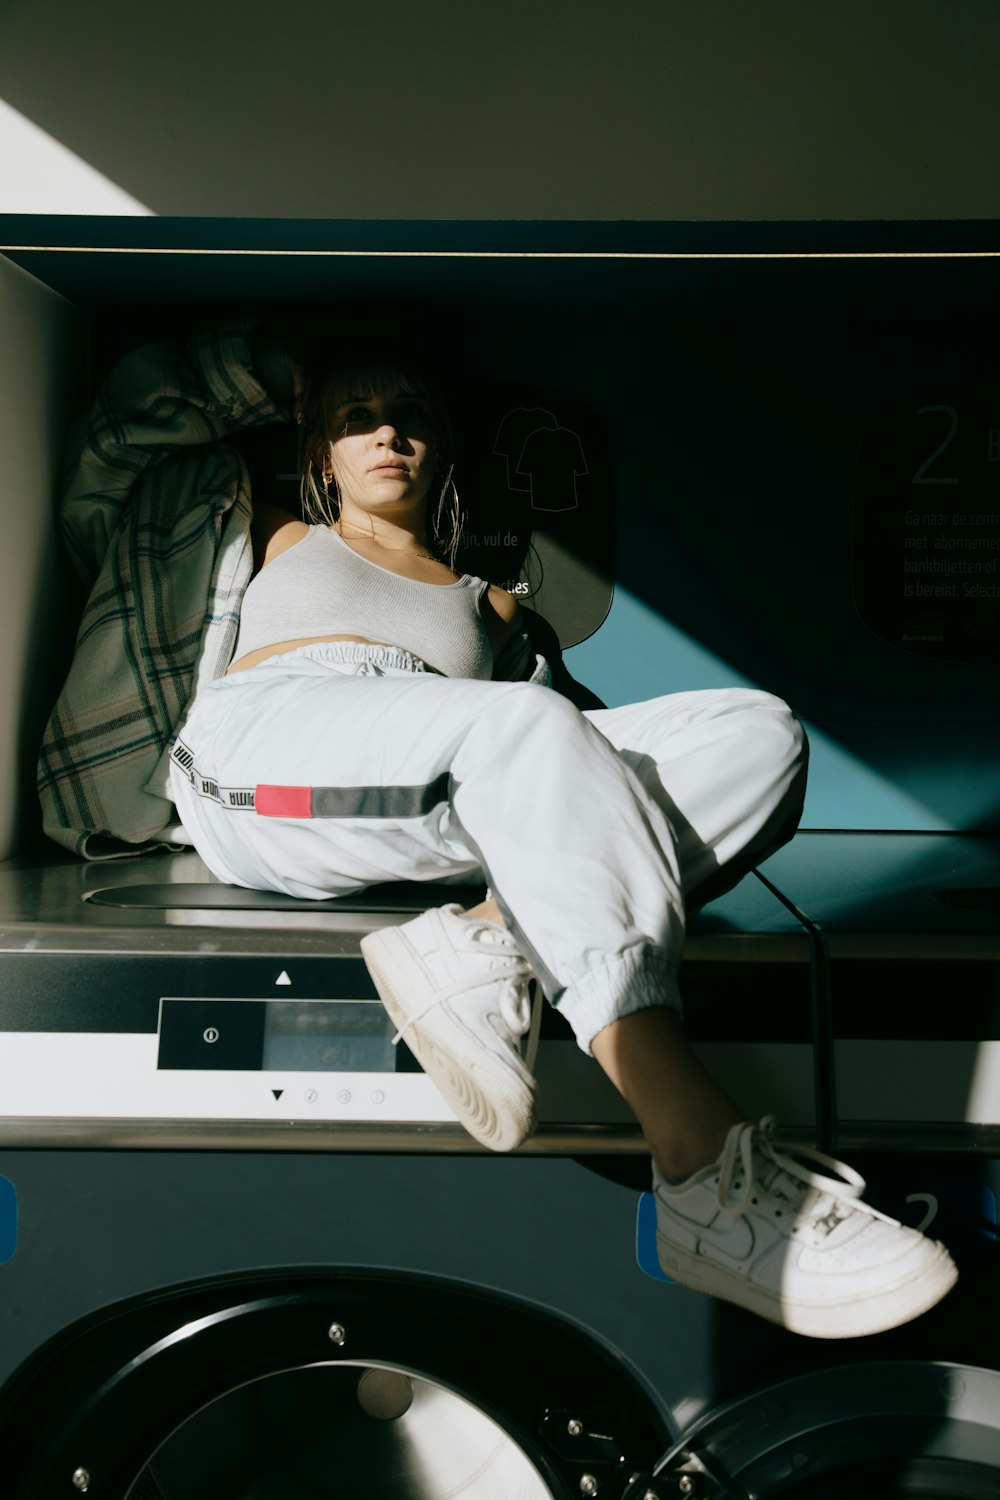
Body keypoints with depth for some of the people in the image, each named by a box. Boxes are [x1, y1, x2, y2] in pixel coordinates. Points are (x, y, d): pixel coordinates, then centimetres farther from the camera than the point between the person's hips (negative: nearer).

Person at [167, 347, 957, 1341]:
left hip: (458, 807, 3)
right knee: (531, 726, -37)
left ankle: (481, 952, -38)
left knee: (759, 731, -18)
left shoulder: (485, 603, 36)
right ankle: (704, 1170, -47)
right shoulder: (286, 542, 34)